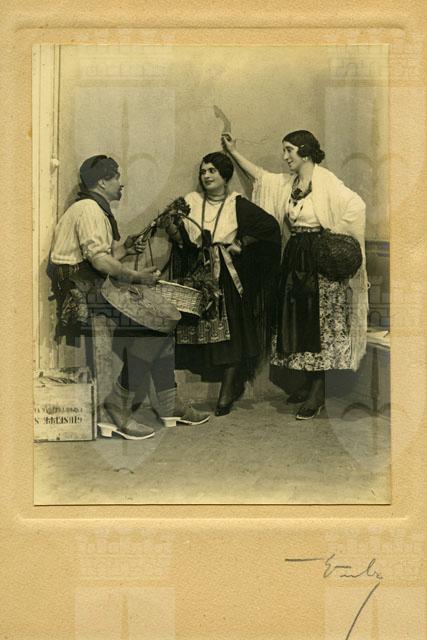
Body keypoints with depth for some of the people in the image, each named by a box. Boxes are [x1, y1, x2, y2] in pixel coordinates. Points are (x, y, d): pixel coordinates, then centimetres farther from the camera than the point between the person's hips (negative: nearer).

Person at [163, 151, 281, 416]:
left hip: (229, 278, -3)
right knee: (197, 332, 1)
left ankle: (227, 393, 6)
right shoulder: (191, 201, 6)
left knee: (230, 334, -4)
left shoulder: (238, 205, -3)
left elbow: (270, 226, -2)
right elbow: (179, 237, 12)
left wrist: (242, 243, -6)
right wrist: (175, 233, -10)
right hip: (197, 276, 3)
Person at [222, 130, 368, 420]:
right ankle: (309, 383, 22)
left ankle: (317, 394, 2)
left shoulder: (325, 181, -13)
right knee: (297, 319, 11)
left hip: (319, 259, -8)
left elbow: (356, 205, -22)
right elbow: (261, 176, 23)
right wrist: (234, 152, 24)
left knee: (318, 322, -4)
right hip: (294, 257, 8)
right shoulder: (287, 182, 11)